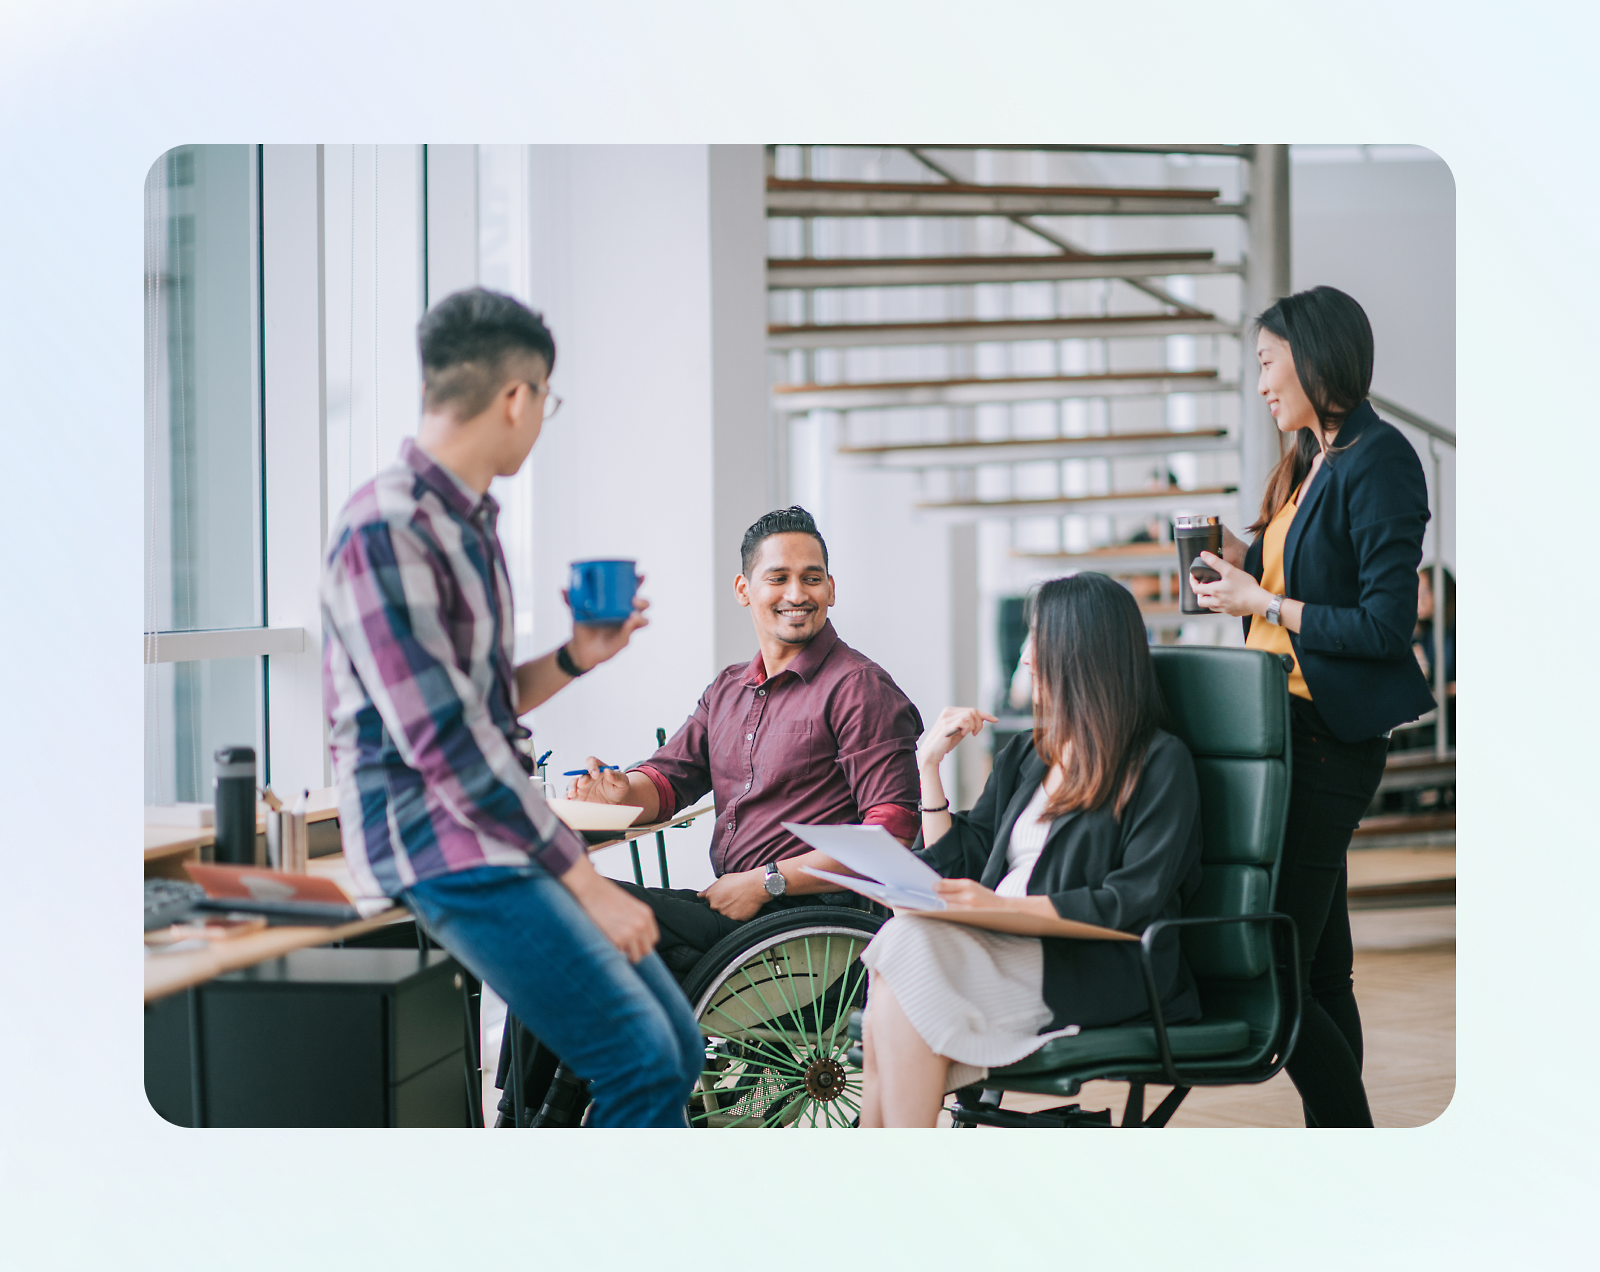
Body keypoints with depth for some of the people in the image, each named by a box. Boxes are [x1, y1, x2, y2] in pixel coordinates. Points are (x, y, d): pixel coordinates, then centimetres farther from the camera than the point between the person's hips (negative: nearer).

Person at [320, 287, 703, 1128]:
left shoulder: (466, 521, 15)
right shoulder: (386, 532, -16)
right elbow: (443, 745, -20)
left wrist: (573, 659, 6)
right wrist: (585, 882, -18)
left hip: (494, 830, 10)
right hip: (436, 843, -10)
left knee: (677, 1049, 5)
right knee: (640, 1060, -18)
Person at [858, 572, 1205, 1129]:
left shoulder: (1160, 763, 2)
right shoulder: (1023, 756, 25)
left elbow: (1134, 902, -9)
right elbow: (958, 867, 22)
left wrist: (1007, 905, -18)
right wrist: (929, 764, 16)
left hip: (1100, 969, -6)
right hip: (1004, 948, 6)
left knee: (911, 953, -31)